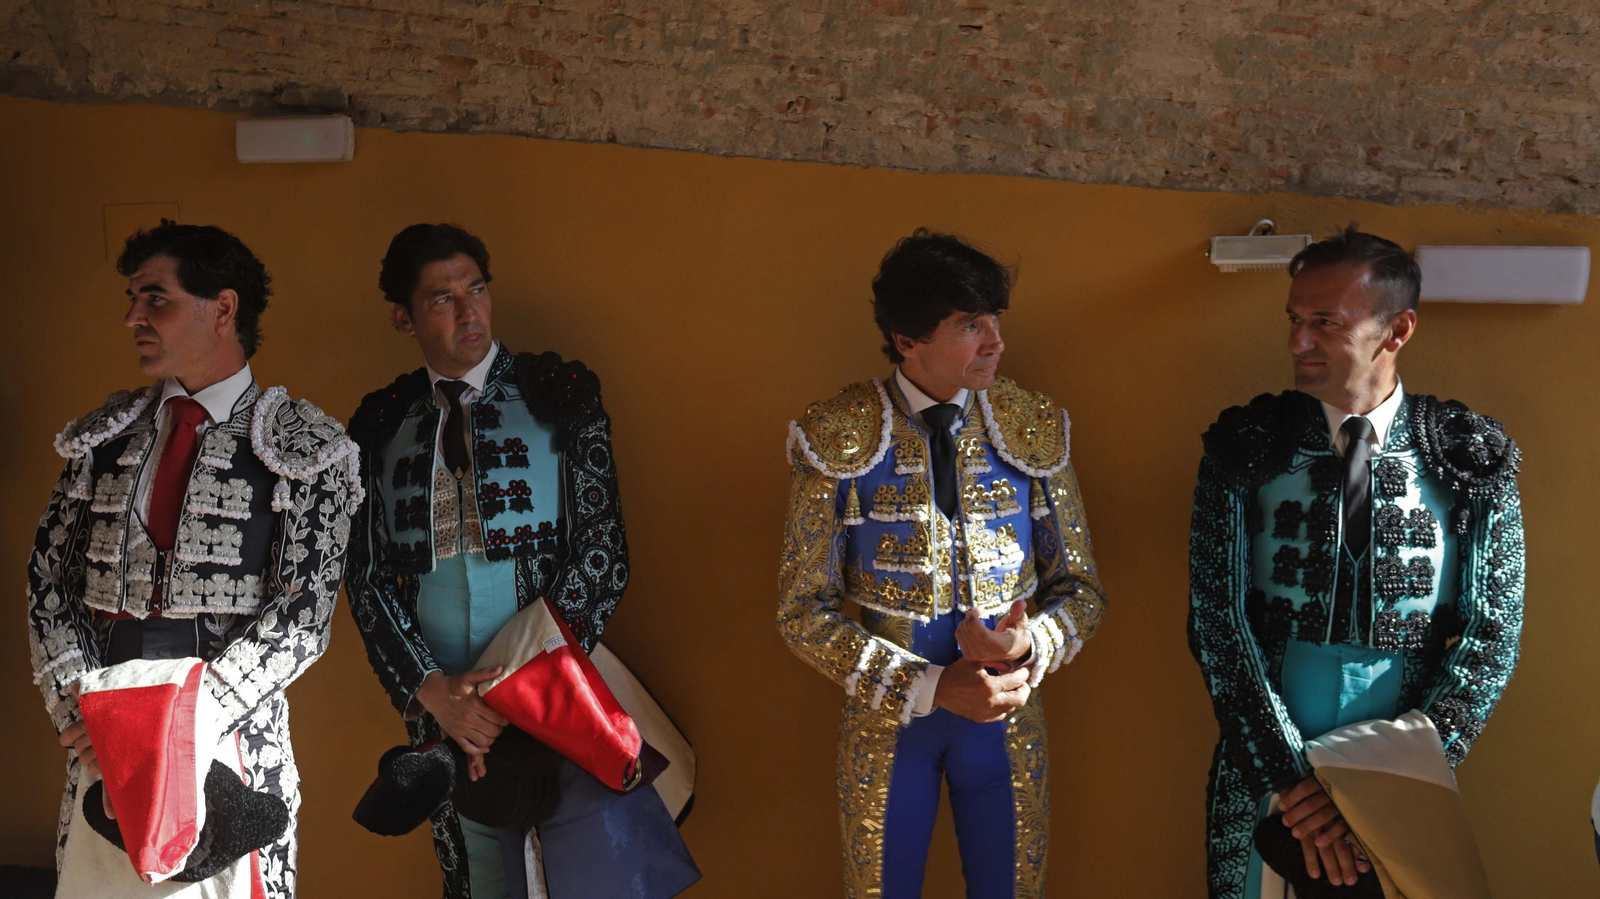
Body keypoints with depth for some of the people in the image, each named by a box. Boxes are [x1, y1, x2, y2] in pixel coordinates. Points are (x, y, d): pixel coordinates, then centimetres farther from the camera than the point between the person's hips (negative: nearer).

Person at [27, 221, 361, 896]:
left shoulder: (305, 449, -4)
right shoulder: (104, 435, 11)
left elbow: (305, 612, -11)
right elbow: (49, 571, 9)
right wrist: (77, 706, -6)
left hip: (235, 733, -4)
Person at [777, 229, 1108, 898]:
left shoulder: (1033, 429, -5)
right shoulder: (837, 438, -13)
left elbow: (1081, 591, 2)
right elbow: (803, 610, -10)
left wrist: (1029, 649, -20)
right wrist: (929, 687, -20)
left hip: (1006, 717, 2)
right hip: (886, 714, -2)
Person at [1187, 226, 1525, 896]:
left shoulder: (1472, 461, -4)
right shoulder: (1246, 451, -5)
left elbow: (1491, 635, -8)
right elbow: (1217, 622, -10)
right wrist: (1288, 780, -17)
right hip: (1262, 777, 0)